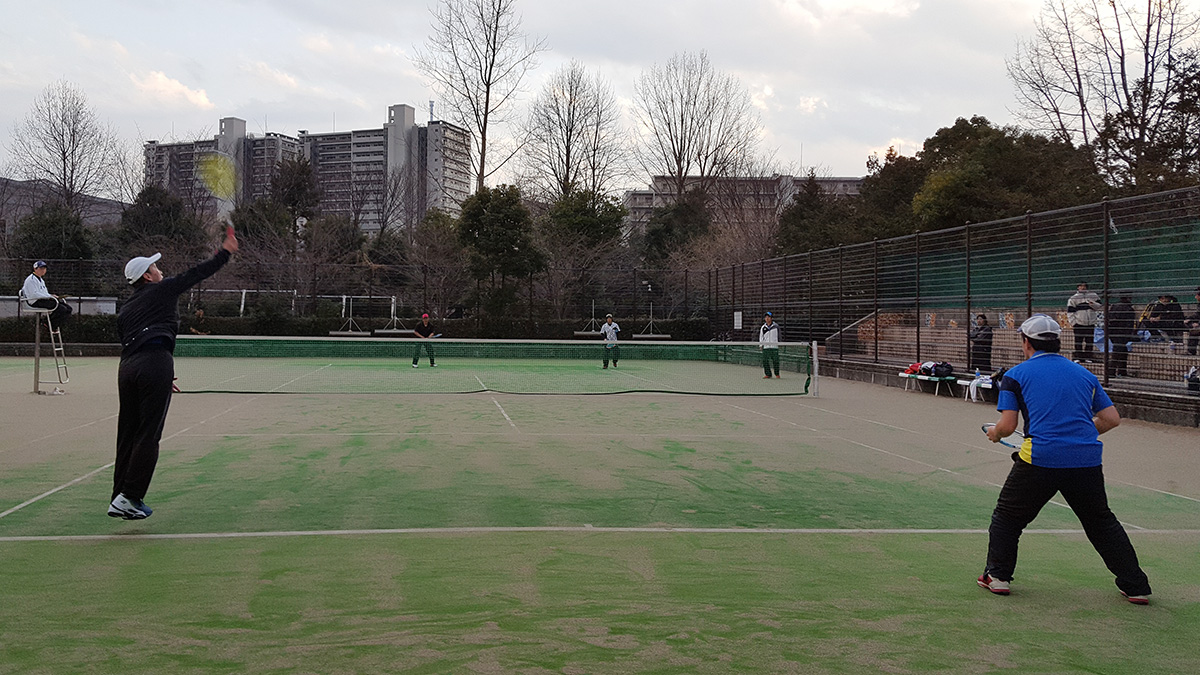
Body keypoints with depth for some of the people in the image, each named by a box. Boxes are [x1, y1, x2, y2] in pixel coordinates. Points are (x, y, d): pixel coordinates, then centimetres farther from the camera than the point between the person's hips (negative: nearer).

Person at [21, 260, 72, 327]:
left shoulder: (41, 280, 24)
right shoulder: (31, 279, -8)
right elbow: (34, 294, -18)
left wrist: (52, 296, 5)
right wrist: (50, 296, -17)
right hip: (35, 302, -10)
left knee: (68, 308, -5)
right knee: (62, 309, -25)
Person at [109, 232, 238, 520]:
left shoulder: (124, 311, 26)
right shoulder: (162, 290, 10)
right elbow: (196, 273, 15)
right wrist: (225, 252, 25)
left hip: (127, 367, 6)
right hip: (156, 363, -6)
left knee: (127, 436, 10)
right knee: (148, 436, -4)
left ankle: (120, 497, 11)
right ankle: (129, 497, -7)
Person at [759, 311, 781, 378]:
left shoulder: (776, 326, 3)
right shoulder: (763, 327, 7)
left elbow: (778, 335, 13)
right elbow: (761, 336, 10)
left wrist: (779, 342, 14)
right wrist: (760, 345, 5)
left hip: (774, 346, -2)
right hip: (766, 347, 2)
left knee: (775, 360, -2)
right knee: (765, 361, -4)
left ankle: (777, 374, 14)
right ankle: (768, 374, 4)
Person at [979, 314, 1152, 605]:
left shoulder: (1016, 375, 6)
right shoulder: (1084, 374, 17)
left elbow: (1007, 425, -2)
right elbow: (1112, 419, 14)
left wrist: (994, 433, 20)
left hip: (1041, 458, -3)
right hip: (1087, 460, 4)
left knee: (1007, 515, 17)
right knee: (1102, 522, 19)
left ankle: (998, 576, 18)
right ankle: (1136, 586, 19)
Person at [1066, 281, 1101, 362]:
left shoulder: (1093, 296, 9)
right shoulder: (1073, 298, 3)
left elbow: (1100, 307, 5)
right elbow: (1070, 312, 0)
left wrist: (1093, 304, -16)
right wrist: (1073, 323, -8)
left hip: (1091, 324, 2)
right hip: (1078, 324, -2)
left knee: (1089, 342, 5)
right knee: (1078, 342, -1)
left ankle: (1087, 357, 13)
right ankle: (1077, 357, 5)